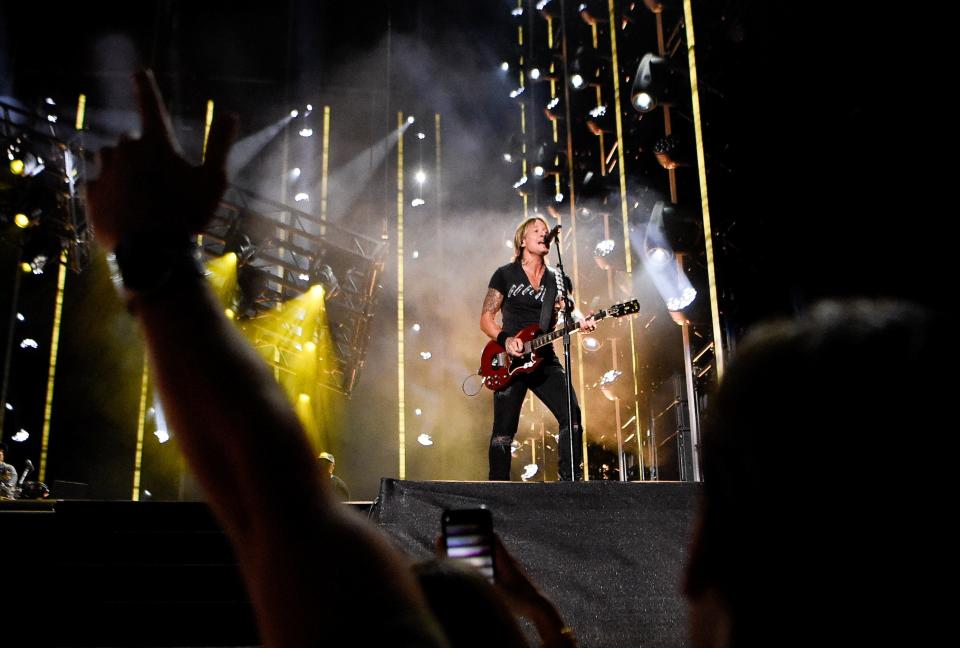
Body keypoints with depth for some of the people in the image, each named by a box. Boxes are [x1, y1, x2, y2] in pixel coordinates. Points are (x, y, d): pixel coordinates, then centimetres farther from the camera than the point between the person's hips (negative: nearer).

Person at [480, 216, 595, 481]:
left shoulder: (556, 279, 15)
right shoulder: (505, 275, 3)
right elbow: (486, 318, 2)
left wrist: (579, 321, -13)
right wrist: (505, 339, -16)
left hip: (544, 358, 3)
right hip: (511, 360, -3)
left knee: (572, 415, -10)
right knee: (504, 428, -3)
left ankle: (571, 478, 0)